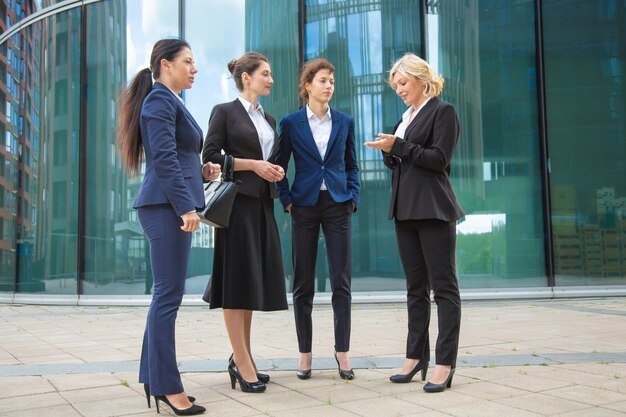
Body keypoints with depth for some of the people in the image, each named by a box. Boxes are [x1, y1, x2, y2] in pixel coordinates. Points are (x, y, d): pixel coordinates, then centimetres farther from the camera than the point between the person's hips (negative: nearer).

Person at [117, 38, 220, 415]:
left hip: (171, 205, 10)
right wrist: (187, 207, -21)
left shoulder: (171, 101, 23)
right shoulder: (160, 99, -6)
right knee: (170, 294, -7)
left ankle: (155, 378, 18)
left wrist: (203, 172, 10)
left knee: (167, 295, 11)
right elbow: (164, 158, -17)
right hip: (167, 206, -10)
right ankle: (167, 385, 0)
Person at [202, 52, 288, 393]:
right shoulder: (225, 112, 0)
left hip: (263, 204, 7)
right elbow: (211, 156, -8)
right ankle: (243, 362, -1)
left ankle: (241, 358, 17)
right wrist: (253, 164, -14)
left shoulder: (269, 120, 19)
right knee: (237, 279, -5)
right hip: (238, 202, -7)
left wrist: (275, 171, 1)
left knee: (253, 279, 8)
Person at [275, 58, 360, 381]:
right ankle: (305, 353, 15)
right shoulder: (291, 123, 2)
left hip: (338, 206, 1)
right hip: (304, 206, -1)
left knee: (341, 282, 1)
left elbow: (352, 165, 13)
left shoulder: (344, 122, 8)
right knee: (303, 284, 5)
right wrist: (287, 201, -4)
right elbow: (280, 166, 5)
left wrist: (353, 198, 1)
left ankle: (342, 351, 11)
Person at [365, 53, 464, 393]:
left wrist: (398, 146, -13)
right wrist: (389, 153, 0)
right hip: (406, 210, 8)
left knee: (443, 286, -4)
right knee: (415, 287, 10)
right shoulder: (406, 118, 20)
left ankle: (445, 364, 0)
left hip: (433, 209, -8)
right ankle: (416, 356, 17)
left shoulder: (442, 111, -2)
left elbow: (439, 158, -12)